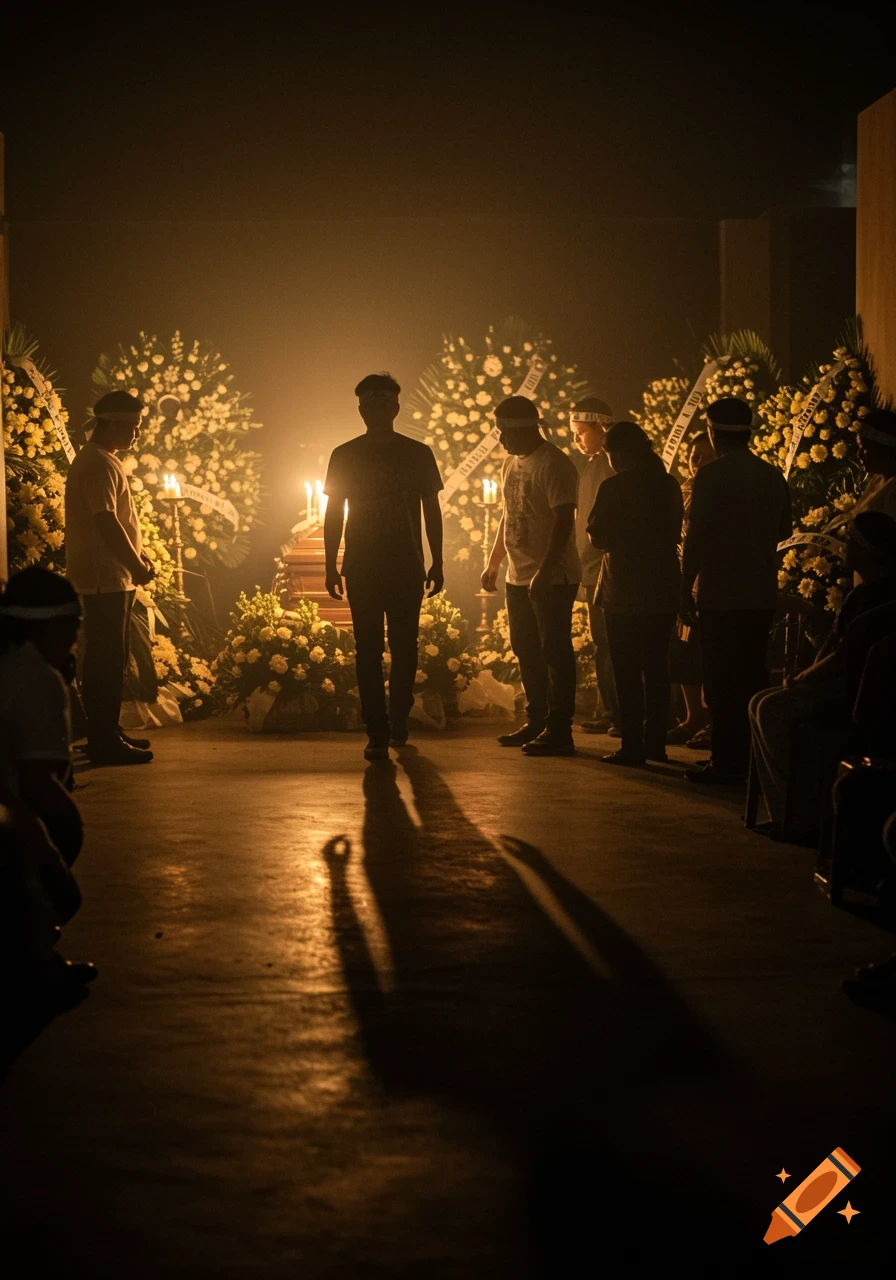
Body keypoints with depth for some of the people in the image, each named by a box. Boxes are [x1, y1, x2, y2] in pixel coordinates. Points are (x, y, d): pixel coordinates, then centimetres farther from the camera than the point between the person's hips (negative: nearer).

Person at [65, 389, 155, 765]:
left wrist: (136, 557, 14)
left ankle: (107, 733, 22)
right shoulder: (98, 464, -16)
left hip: (112, 578, 10)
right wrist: (136, 564, -16)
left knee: (108, 659, 15)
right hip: (105, 579, -10)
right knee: (107, 661, -7)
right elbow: (105, 522, -22)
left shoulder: (105, 461, 18)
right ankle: (105, 741, -3)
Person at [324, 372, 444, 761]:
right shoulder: (344, 456, 4)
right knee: (368, 652, -3)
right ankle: (378, 733, -1)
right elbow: (333, 514, 7)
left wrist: (437, 563, 5)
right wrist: (331, 568, 2)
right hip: (360, 568, 0)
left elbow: (432, 511, 8)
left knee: (404, 649, 4)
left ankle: (397, 723, 22)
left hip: (407, 568, 0)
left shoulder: (418, 454, 4)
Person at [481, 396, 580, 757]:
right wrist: (493, 563, 21)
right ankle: (536, 722, 23)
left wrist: (544, 572, -27)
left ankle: (559, 730, -1)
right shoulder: (513, 463, 14)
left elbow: (563, 522, -21)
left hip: (552, 579, -9)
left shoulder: (554, 465, -15)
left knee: (555, 652, -5)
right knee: (527, 652, 13)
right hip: (519, 577, 9)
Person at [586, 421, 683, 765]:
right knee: (656, 668, 12)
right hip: (663, 590, 6)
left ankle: (633, 746, -1)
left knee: (627, 672, 0)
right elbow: (674, 533, 13)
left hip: (626, 592, -5)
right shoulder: (669, 485, 5)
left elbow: (598, 536, -8)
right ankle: (656, 743, 15)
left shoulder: (614, 488, -13)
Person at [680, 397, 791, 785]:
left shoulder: (712, 475, -11)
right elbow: (783, 531, 17)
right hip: (761, 595, 6)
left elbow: (696, 537, -14)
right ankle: (753, 758, 15)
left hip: (720, 596, -6)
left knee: (723, 681, -1)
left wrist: (685, 590, -8)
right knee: (753, 677, 12)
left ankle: (727, 762, 0)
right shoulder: (773, 477, 7)